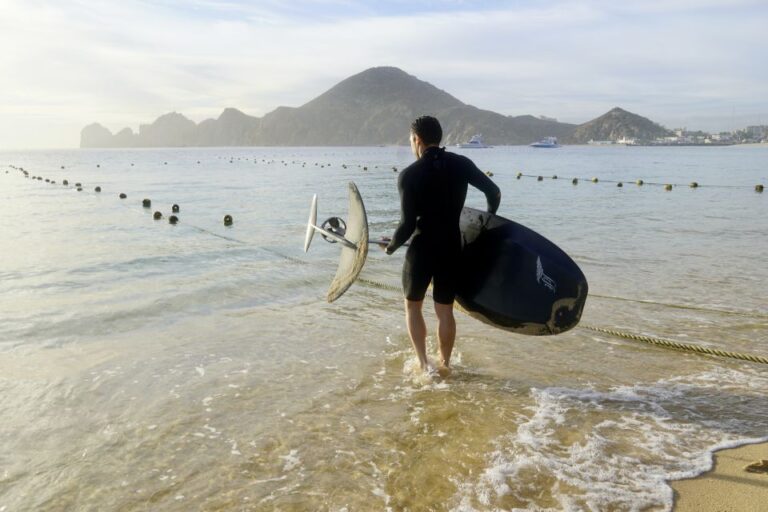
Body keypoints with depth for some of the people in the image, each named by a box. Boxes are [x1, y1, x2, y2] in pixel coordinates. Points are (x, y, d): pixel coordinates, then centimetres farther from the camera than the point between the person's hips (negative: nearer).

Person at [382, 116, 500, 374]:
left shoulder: (409, 175, -11)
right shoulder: (461, 164, -1)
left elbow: (408, 224, -14)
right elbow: (494, 192, 0)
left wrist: (390, 246, 3)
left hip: (422, 248, -3)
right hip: (452, 248, 3)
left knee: (412, 305, 16)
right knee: (445, 310, 14)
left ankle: (423, 364, 11)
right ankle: (445, 363, 24)